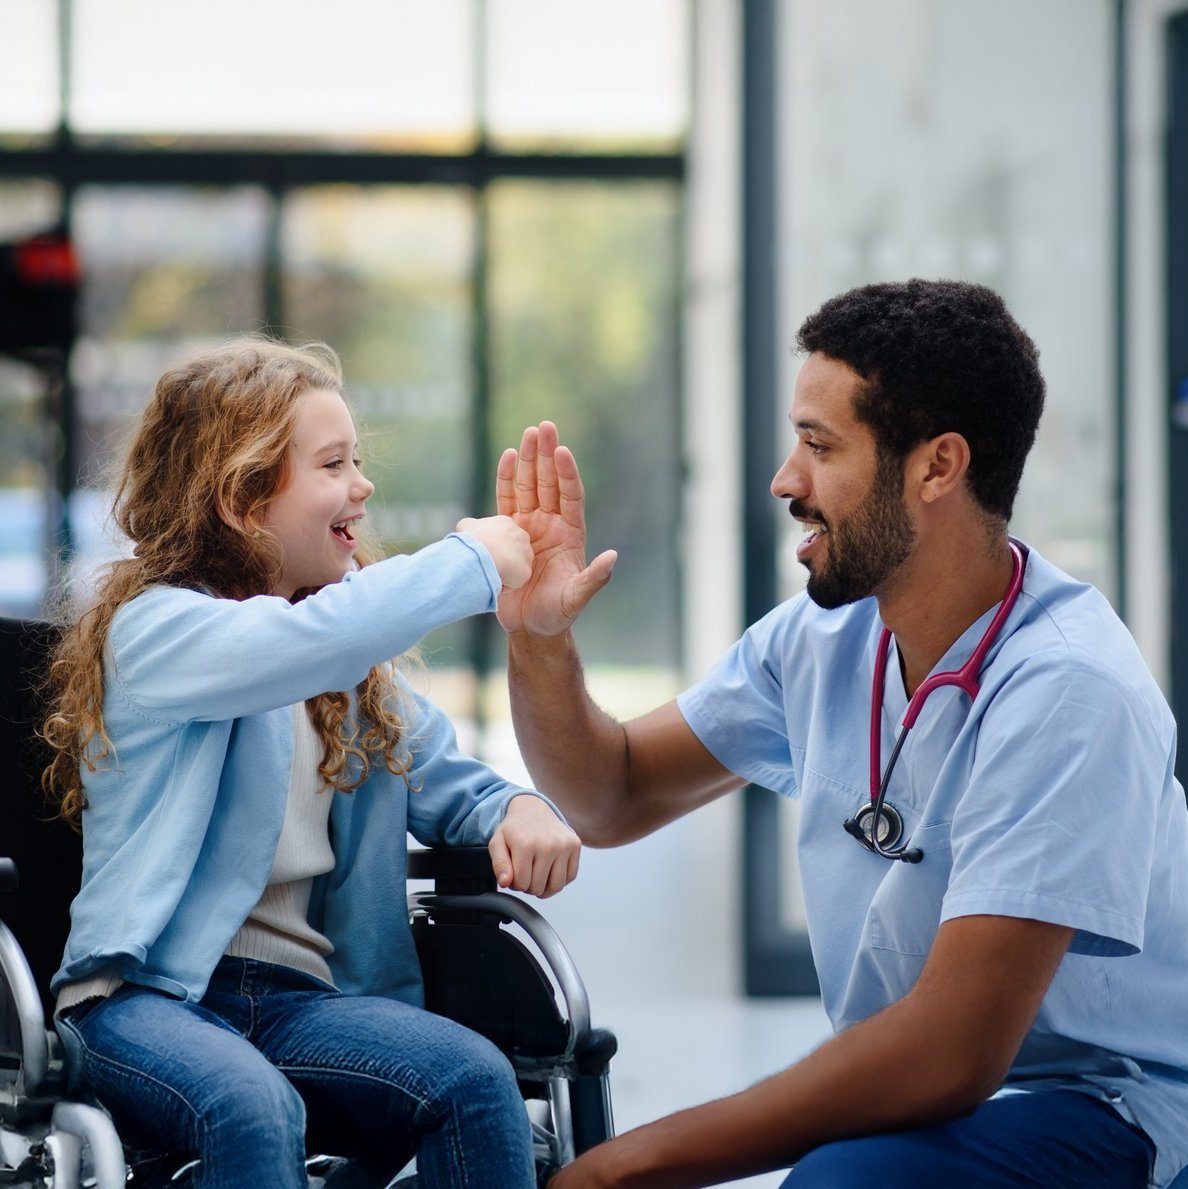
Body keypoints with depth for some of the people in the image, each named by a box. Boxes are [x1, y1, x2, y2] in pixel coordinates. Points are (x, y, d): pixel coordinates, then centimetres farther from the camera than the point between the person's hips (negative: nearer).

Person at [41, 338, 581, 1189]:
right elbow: (301, 643, -24)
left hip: (302, 997, 6)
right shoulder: (152, 627, -5)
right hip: (146, 991, -6)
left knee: (475, 1078, -25)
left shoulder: (356, 667, 20)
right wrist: (473, 562, -14)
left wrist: (516, 808, -4)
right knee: (253, 1109, -39)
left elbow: (443, 779, 21)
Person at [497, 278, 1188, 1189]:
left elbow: (949, 1053, -27)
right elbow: (615, 800, 16)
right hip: (911, 1096, 7)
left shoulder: (1061, 692, -22)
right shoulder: (824, 635, 2)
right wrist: (539, 637, -5)